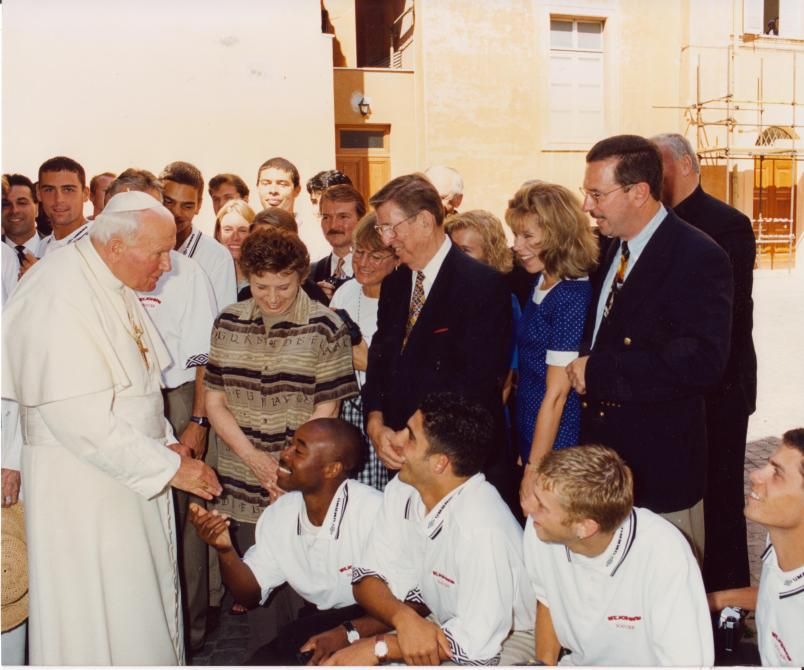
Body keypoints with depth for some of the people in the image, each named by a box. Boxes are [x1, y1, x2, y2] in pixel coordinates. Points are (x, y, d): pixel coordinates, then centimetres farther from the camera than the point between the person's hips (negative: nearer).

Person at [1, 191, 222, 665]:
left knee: (143, 605, 18)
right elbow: (82, 416, -26)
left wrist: (167, 443, 4)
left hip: (129, 473, 8)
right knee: (98, 625, 6)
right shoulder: (59, 297, -22)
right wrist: (169, 466, -20)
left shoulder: (116, 288, 6)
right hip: (83, 481, -8)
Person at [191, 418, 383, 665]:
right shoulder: (279, 514, -4)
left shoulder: (374, 512, -27)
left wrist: (349, 633, -32)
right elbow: (251, 592, 5)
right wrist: (226, 550, -13)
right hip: (320, 623, 6)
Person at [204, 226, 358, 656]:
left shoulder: (325, 327, -5)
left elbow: (325, 411, -4)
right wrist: (252, 457, -8)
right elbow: (214, 399, 5)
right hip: (244, 485, 3)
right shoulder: (229, 323, 5)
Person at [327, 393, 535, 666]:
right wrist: (404, 618, -29)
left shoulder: (482, 526, -33)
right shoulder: (402, 490, -12)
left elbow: (476, 643, -29)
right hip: (443, 620, 6)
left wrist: (377, 648, -24)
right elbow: (369, 577, -9)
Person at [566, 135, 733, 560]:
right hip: (603, 453, 7)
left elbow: (701, 361, -27)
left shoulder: (697, 257, -17)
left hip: (660, 465, -7)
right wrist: (582, 362, -2)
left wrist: (599, 370, -24)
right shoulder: (611, 250, 8)